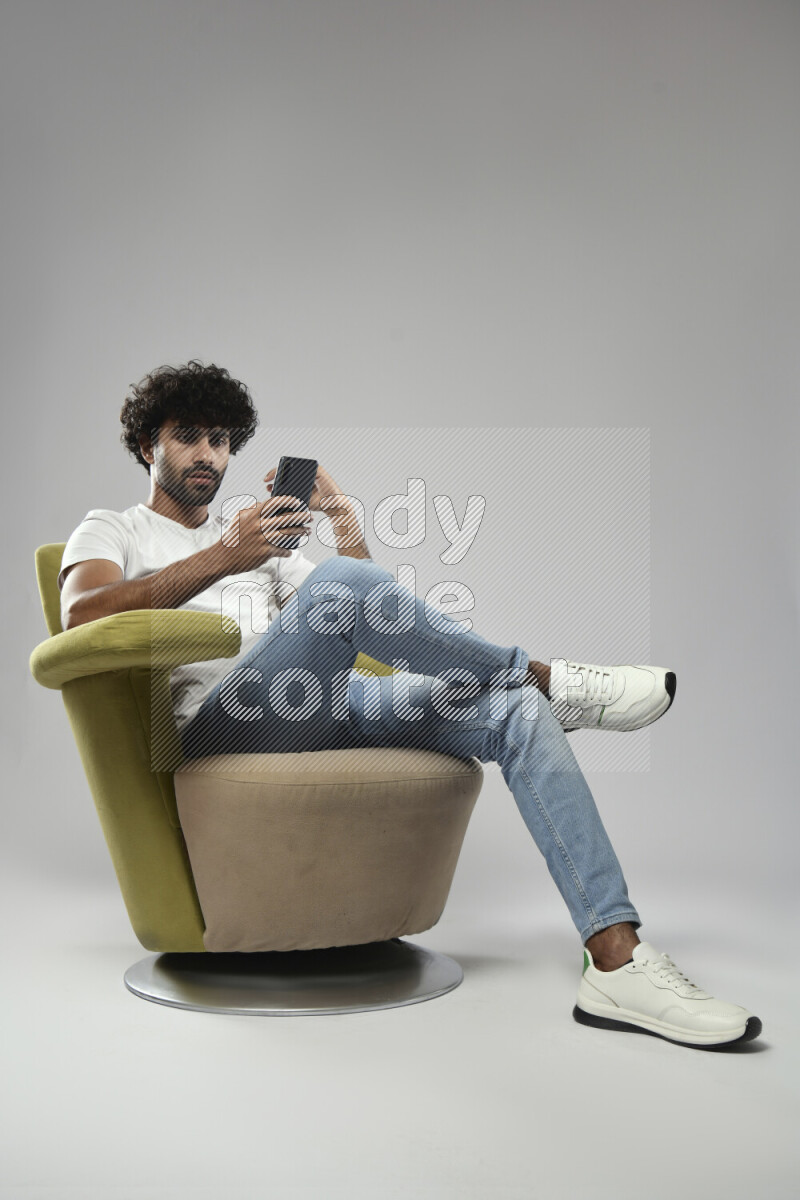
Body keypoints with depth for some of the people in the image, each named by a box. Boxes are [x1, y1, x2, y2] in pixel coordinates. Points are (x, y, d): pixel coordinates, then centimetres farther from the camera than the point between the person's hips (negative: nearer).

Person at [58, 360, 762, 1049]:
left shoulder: (260, 541, 32)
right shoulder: (112, 531, 18)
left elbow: (369, 621, 20)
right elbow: (84, 617, -9)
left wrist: (349, 528, 3)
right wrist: (223, 558, -19)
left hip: (317, 710, 6)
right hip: (213, 727, -5)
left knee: (515, 710, -15)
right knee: (340, 584, -32)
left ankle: (617, 964, -22)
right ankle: (548, 677, -13)